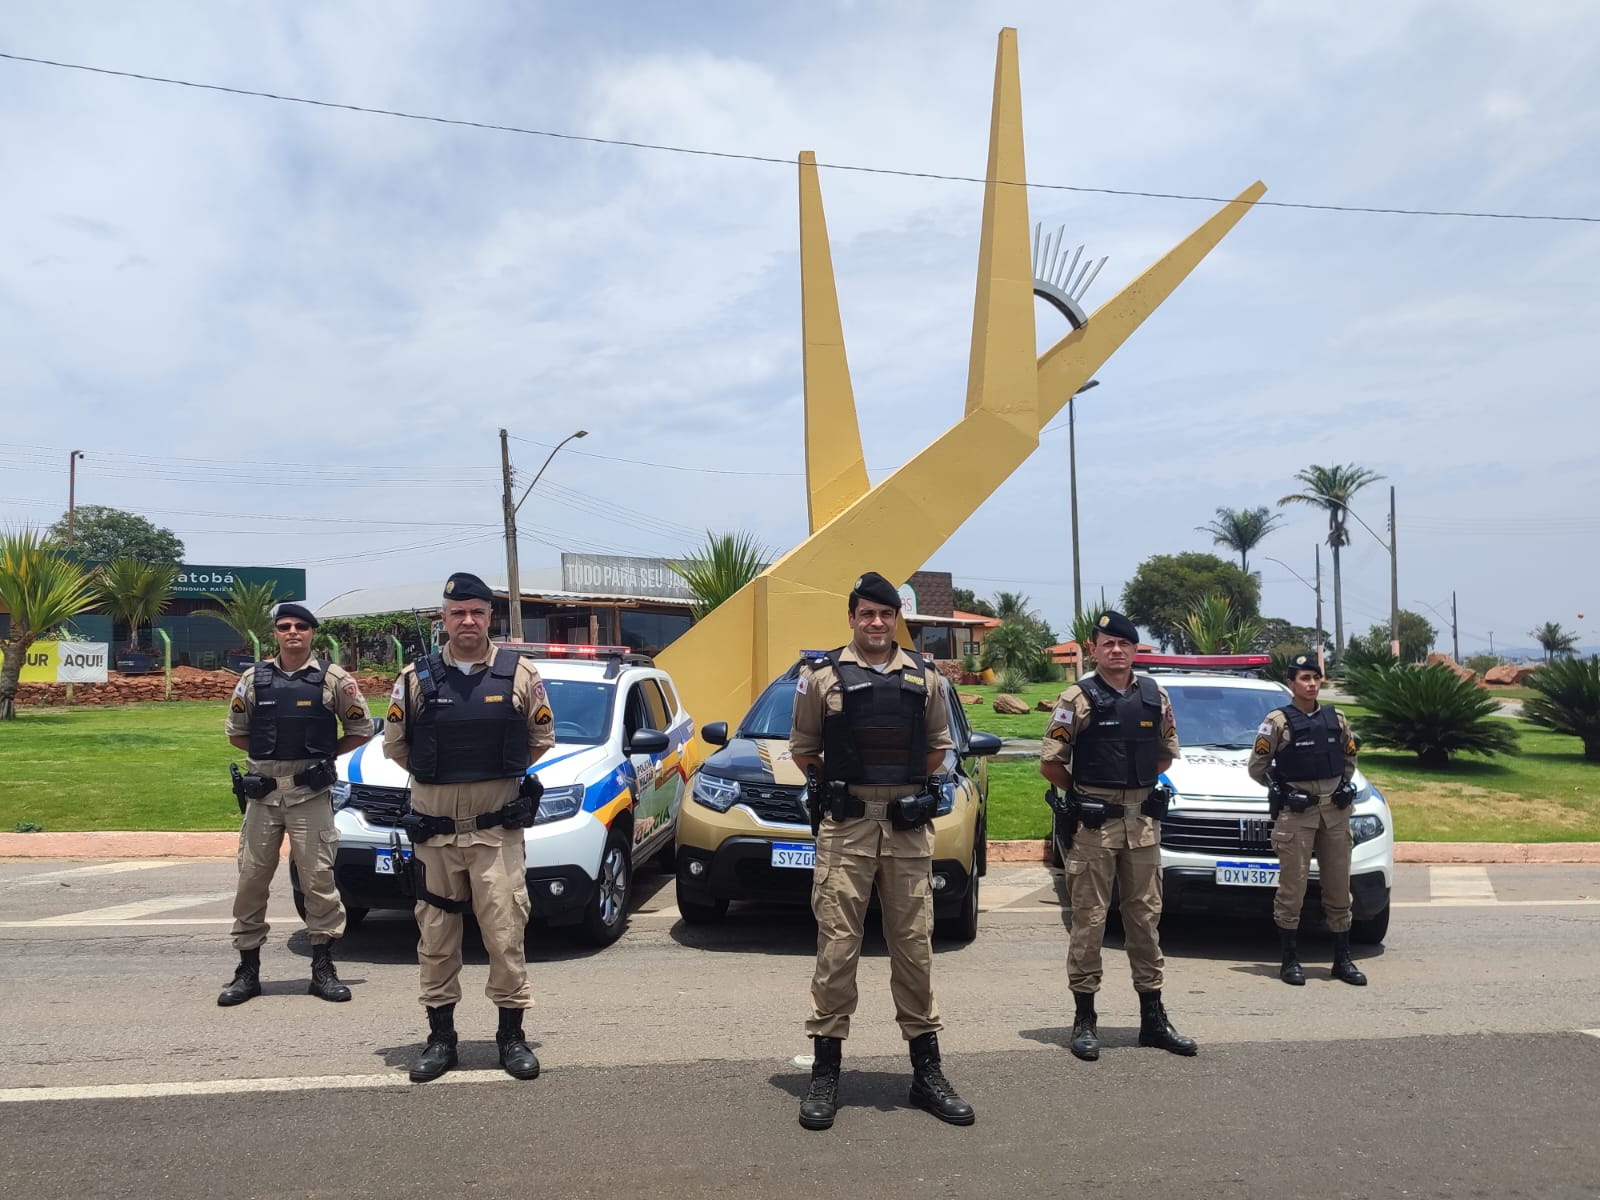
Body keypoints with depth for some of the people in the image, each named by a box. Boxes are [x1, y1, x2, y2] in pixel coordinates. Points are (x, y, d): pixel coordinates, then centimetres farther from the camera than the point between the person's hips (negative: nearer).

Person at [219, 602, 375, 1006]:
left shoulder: (333, 678, 1)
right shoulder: (254, 678, 8)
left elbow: (362, 729, 7)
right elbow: (236, 732, 17)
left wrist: (325, 754, 3)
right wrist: (270, 753, 8)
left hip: (311, 794, -2)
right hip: (261, 792, 3)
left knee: (319, 879, -1)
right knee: (251, 880, 6)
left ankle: (323, 969, 10)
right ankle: (247, 970, 18)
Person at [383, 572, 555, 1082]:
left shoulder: (520, 674, -1)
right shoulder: (416, 678, 2)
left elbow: (542, 738, 11)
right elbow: (394, 743, 13)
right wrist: (437, 775, 12)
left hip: (496, 827, -2)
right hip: (433, 826, 2)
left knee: (505, 930, -2)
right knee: (436, 935, 10)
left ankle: (512, 1034, 12)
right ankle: (440, 1037, 22)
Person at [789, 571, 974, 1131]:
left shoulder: (924, 678, 9)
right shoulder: (822, 675, 1)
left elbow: (937, 746, 18)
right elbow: (802, 749, 8)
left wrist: (911, 788, 10)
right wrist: (838, 785, 6)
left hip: (909, 829, 3)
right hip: (845, 829, -2)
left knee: (915, 947, 9)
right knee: (837, 947, -1)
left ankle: (927, 1073, 20)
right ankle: (825, 1075, 10)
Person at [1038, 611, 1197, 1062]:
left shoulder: (1155, 695, 7)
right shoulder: (1078, 698, -6)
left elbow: (1166, 752, 20)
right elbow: (1050, 762, -5)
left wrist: (1141, 785, 12)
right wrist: (1082, 793, 3)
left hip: (1143, 820, 4)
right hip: (1093, 823, -4)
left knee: (1145, 916, 11)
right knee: (1089, 918, 1)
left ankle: (1153, 1017, 22)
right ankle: (1084, 1019, 10)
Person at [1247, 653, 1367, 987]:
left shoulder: (1336, 719, 12)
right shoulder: (1278, 721, -3)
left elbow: (1349, 759, 24)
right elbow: (1257, 766, 0)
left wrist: (1344, 786, 8)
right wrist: (1281, 791, -6)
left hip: (1335, 811, 5)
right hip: (1296, 813, -5)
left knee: (1339, 887, 10)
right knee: (1292, 888, -3)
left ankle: (1342, 960, 20)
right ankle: (1290, 961, 6)